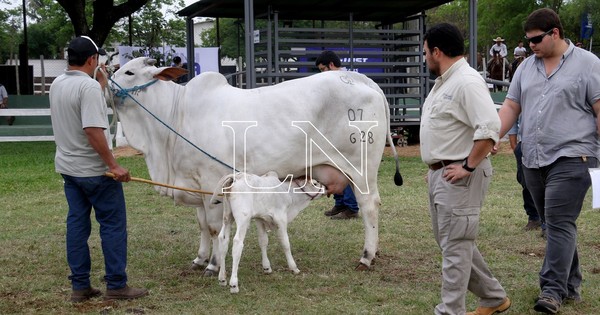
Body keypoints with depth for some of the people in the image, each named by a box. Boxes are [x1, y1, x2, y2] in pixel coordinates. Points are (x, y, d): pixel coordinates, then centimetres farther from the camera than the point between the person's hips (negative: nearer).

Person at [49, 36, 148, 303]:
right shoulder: (89, 86, -19)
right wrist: (113, 165, -24)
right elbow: (93, 130, -27)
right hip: (94, 170, -8)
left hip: (67, 167, 8)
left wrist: (102, 84, 28)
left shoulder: (57, 85, 8)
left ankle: (80, 286, 14)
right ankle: (116, 286, 4)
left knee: (77, 223, 11)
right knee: (113, 224, 1)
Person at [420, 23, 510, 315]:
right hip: (439, 173, 11)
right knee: (449, 239, 17)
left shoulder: (467, 82, -18)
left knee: (455, 245, -4)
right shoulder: (444, 82, 15)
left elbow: (490, 127, -27)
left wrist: (468, 167, -23)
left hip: (459, 176, -11)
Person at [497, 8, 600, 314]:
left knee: (560, 223, -12)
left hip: (571, 158, -6)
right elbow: (510, 107, 14)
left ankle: (553, 290, -10)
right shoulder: (526, 67, 14)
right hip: (533, 160, 6)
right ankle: (570, 285, 21)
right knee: (556, 224, 11)